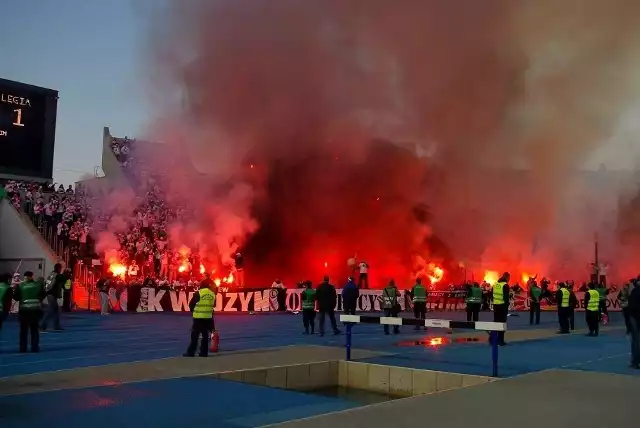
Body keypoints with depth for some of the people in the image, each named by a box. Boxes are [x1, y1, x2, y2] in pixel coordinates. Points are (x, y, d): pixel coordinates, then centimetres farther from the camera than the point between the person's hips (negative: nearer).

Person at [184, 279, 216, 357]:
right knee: (205, 335, 11)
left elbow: (191, 304, -3)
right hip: (208, 317, 4)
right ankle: (204, 352, 11)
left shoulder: (198, 293, -9)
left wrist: (193, 311, 15)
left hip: (198, 317, -4)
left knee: (195, 335, 1)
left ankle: (191, 352, 1)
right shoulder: (212, 294, 5)